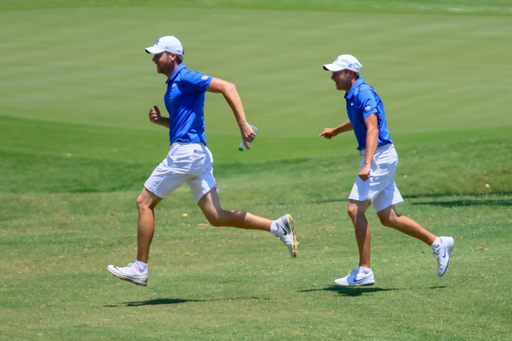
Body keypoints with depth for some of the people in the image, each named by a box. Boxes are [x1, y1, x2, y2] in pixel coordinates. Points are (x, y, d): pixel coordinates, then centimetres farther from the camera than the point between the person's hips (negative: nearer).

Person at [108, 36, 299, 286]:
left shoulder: (185, 78, -8)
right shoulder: (174, 83, 22)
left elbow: (227, 87, -17)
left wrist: (243, 123, -24)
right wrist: (160, 121, 12)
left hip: (185, 152, -10)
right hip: (198, 154, 10)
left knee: (145, 202, -1)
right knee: (216, 216, 2)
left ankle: (140, 269, 2)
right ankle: (277, 226, -3)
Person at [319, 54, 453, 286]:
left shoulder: (364, 93, -15)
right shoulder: (352, 96, 15)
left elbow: (373, 129, -27)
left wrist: (367, 165, -38)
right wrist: (336, 131, 52)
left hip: (379, 157, -10)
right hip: (378, 159, 10)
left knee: (355, 209, -14)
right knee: (388, 218, 10)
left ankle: (364, 271, -12)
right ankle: (438, 243, 17)